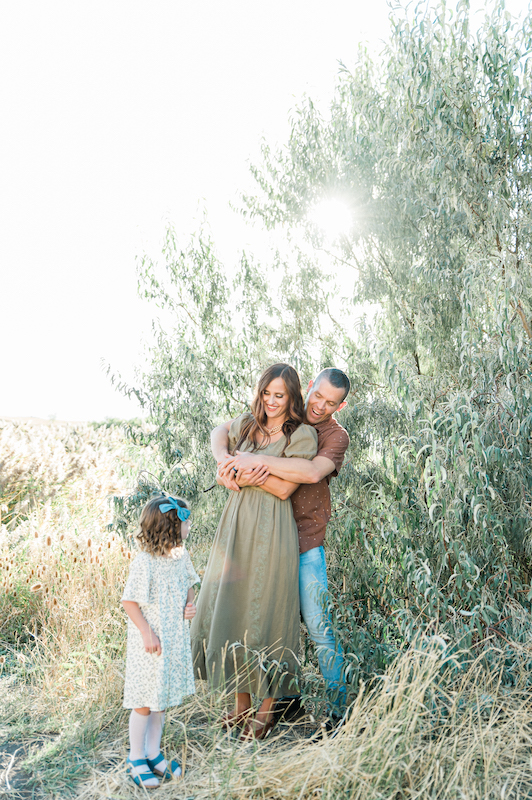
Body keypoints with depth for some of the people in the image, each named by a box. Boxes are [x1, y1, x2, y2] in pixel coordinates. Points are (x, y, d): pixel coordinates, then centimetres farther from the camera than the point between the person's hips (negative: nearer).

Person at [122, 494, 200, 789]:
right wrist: (146, 632, -18)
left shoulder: (181, 556, 0)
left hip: (174, 639, 7)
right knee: (144, 703, 5)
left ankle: (154, 753, 34)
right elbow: (129, 601, -17)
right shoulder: (144, 563, -23)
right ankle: (136, 759, 25)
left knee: (163, 698, 18)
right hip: (149, 643, -7)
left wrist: (190, 604, -3)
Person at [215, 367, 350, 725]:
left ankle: (340, 703, 15)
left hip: (305, 541, -4)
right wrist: (225, 460, -17)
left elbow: (313, 472, -28)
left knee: (317, 624, -2)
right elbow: (221, 431, 5)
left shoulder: (336, 435, -7)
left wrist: (257, 460, -32)